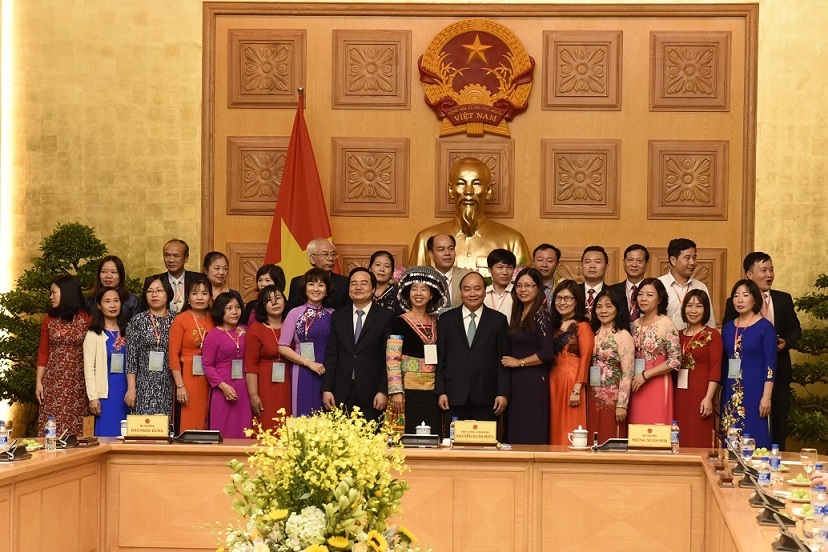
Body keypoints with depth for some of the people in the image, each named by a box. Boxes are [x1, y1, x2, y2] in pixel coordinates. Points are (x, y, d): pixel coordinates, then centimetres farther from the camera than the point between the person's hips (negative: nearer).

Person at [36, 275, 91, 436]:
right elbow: (43, 353, 9)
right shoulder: (49, 320, 7)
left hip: (78, 382, -2)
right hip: (54, 382, 2)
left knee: (77, 428, -4)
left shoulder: (86, 319, -1)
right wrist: (38, 382, 3)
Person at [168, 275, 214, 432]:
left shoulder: (213, 320, 9)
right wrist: (180, 386, -12)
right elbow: (173, 355, -6)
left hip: (209, 380, 4)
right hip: (188, 378, -4)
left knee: (206, 425, 7)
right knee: (187, 426, -2)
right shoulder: (180, 320, -3)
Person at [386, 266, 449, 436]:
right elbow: (392, 360, -8)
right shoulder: (400, 323, -2)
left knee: (434, 436, 1)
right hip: (410, 389, -5)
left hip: (433, 390, 5)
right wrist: (396, 392, -16)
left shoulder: (436, 322, 13)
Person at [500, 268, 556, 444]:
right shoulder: (518, 314, 15)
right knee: (514, 433, 7)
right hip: (515, 381, 8)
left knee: (531, 436, -6)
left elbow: (548, 353, -16)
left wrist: (519, 362, -10)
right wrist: (509, 361, 3)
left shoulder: (540, 315, -8)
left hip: (533, 381, -8)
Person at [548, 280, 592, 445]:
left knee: (570, 429, -5)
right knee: (555, 430, 6)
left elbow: (585, 359, -12)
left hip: (572, 381, -7)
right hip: (553, 381, 7)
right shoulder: (554, 325, 16)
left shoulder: (582, 327, -5)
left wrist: (577, 390, -19)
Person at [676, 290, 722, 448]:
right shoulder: (678, 335, 14)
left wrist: (708, 398, -15)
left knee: (699, 441, -6)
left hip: (700, 393, -4)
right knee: (680, 441, 2)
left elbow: (715, 369, -7)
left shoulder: (712, 335, 0)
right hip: (680, 394, 5)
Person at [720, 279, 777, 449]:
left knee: (754, 439, -6)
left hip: (754, 390, -5)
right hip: (730, 392, 5)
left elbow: (770, 364, -7)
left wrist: (766, 397, -14)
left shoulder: (765, 327, -3)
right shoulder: (728, 327, 12)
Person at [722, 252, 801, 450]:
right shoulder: (735, 303, -3)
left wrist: (786, 342, -7)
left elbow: (795, 329, 13)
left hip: (778, 372, 3)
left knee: (778, 427, 7)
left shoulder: (784, 299, 8)